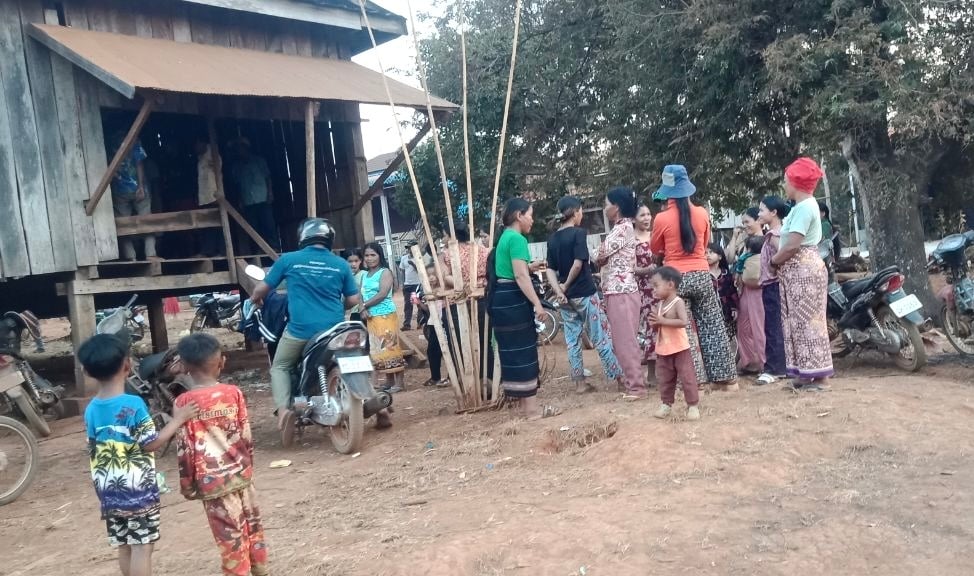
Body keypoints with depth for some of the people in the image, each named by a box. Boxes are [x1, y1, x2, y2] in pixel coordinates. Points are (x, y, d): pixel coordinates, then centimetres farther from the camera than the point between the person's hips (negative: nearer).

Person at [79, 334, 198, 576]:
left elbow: (93, 453, 9)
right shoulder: (133, 404, -17)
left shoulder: (91, 410, 2)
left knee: (124, 546, 15)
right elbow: (151, 444, -14)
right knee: (141, 547, 1)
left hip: (109, 491, 6)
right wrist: (177, 420, -7)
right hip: (138, 489, -6)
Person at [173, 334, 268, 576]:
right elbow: (247, 438, 0)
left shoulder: (184, 402, -12)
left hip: (213, 480, -4)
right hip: (240, 472, 4)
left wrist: (187, 484, 1)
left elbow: (184, 448, -10)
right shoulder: (234, 393, -4)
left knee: (230, 535, 3)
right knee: (253, 526, 17)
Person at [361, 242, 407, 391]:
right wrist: (363, 310, -12)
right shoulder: (365, 275, 14)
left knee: (390, 348, -6)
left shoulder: (385, 272, -6)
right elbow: (361, 295, 8)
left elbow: (382, 294, -17)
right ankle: (389, 381, 17)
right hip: (371, 318, 7)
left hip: (386, 316, -7)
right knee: (378, 350, 9)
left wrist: (365, 305, -11)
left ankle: (398, 383, -4)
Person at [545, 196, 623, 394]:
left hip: (566, 297, 6)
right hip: (585, 293, -6)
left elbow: (550, 269, 3)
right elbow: (578, 264, -17)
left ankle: (579, 382, 12)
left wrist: (559, 291, -6)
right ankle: (618, 375, 9)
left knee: (572, 340, 8)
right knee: (601, 337, 2)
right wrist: (566, 285, -4)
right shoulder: (578, 233, -10)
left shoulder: (552, 239, 9)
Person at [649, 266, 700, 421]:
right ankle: (666, 404, 25)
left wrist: (662, 320, -27)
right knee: (664, 378, 13)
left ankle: (693, 405, 6)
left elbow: (684, 322, -30)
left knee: (687, 376, -2)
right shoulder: (660, 304, 6)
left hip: (679, 348, -7)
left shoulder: (678, 302, -15)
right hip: (663, 348, 7)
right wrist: (654, 323, -10)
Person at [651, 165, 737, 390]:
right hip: (701, 276, 3)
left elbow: (656, 249, 8)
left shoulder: (661, 219, -9)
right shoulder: (702, 213, -1)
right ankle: (726, 378, 17)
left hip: (676, 279, -3)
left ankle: (692, 380, 6)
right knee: (712, 327, 11)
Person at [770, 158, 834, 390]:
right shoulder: (804, 205, 18)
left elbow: (792, 246, -22)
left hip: (803, 270, -10)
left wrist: (773, 262, -9)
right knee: (802, 323, 12)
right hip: (799, 271, 10)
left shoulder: (804, 207, -16)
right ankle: (809, 372, 17)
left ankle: (818, 375, -1)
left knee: (807, 322, -6)